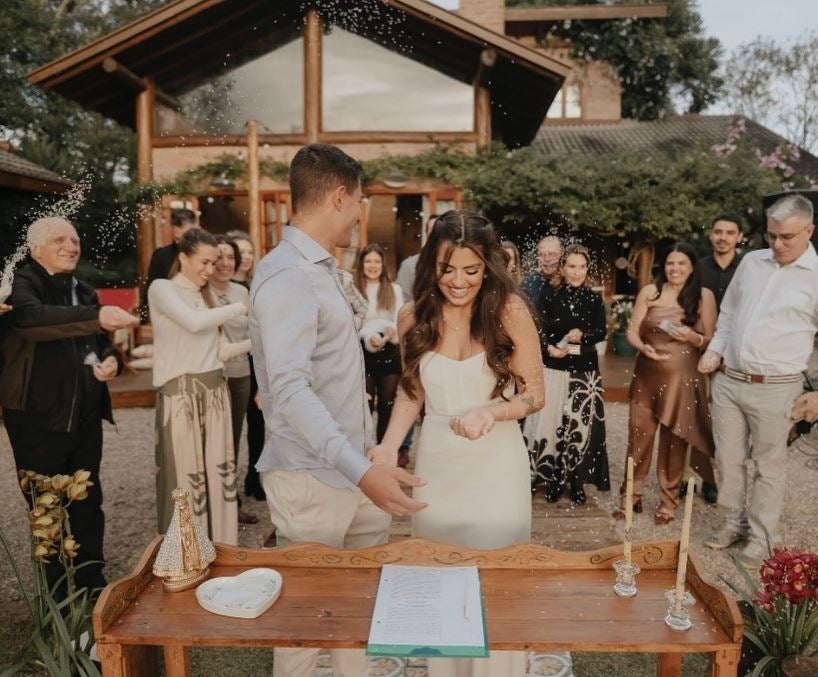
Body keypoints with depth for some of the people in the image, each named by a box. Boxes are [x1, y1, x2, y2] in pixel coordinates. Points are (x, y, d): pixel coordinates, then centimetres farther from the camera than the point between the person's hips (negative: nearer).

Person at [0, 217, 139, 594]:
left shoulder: (85, 292, 12)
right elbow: (32, 318, -32)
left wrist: (111, 360, -3)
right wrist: (97, 317, -47)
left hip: (86, 415, 6)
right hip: (39, 418, -6)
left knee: (88, 503, 15)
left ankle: (92, 584, 29)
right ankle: (57, 596, 20)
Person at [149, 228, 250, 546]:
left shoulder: (206, 296, 16)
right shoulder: (162, 288, -3)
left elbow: (220, 350, 10)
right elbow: (193, 323, -22)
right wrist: (242, 307, -18)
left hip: (214, 391, 6)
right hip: (180, 393, -6)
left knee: (217, 471, 8)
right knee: (185, 475, -1)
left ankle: (219, 548, 19)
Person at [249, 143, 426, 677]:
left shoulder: (322, 268, 12)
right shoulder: (286, 276, -19)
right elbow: (290, 389, -30)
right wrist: (361, 470, -38)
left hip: (354, 470, 9)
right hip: (313, 478, -8)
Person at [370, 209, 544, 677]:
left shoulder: (510, 309, -12)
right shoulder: (415, 317, -2)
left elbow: (535, 393, -7)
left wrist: (491, 412, -26)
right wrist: (389, 446, -5)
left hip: (497, 464, -3)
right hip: (437, 463, 3)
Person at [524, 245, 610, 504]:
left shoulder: (594, 299, 4)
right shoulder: (551, 297, 2)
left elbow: (601, 331, -4)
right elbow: (539, 331, -1)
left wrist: (582, 335, -23)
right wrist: (549, 348, -19)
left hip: (585, 370, 1)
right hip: (554, 369, 0)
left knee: (581, 425, 5)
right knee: (552, 423, 2)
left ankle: (576, 481, 16)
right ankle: (553, 479, 15)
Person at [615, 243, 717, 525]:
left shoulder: (704, 296, 1)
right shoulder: (649, 291, 2)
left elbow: (712, 340, 2)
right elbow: (632, 331, 1)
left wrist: (694, 337, -18)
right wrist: (643, 347, -20)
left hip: (682, 377, -1)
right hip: (647, 374, 1)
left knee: (674, 439, 7)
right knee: (638, 434, 5)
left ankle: (668, 500, 22)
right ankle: (632, 495, 20)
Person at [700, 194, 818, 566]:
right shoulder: (751, 261, 7)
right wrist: (715, 349, 8)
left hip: (774, 388, -4)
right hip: (727, 380, 5)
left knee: (768, 466, 7)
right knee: (728, 459, 13)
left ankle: (761, 536, 22)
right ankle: (733, 523, 30)